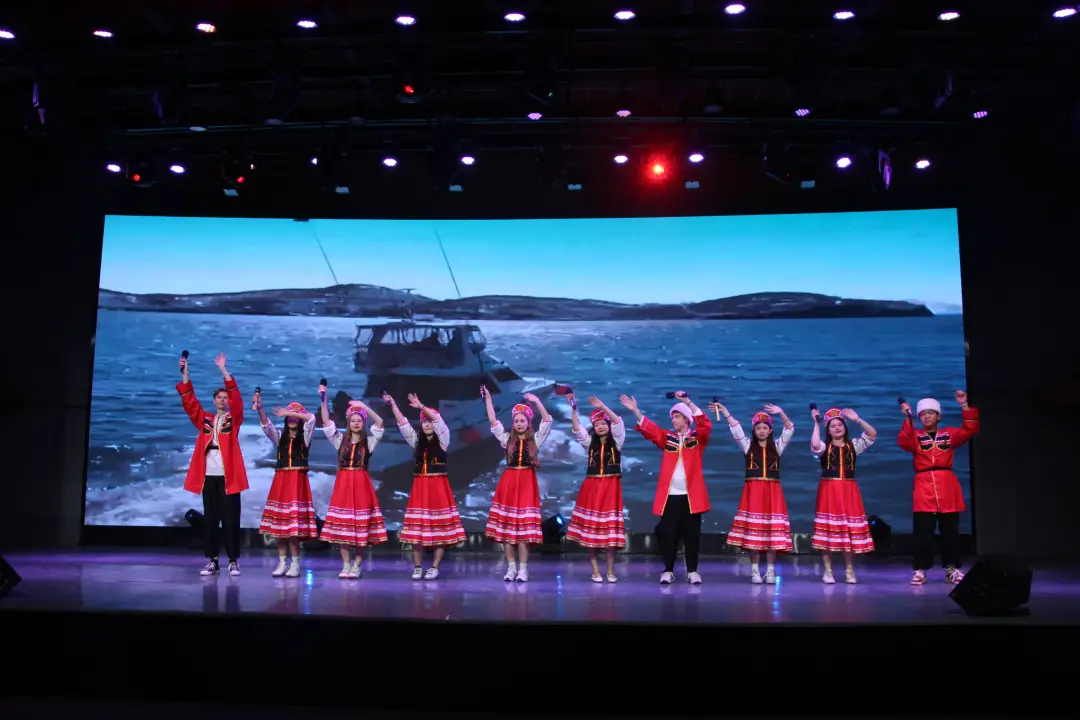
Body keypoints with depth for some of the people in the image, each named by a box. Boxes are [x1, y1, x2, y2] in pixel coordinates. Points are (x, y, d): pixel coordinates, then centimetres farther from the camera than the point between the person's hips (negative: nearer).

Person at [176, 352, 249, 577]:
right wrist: (184, 373, -3)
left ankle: (233, 561, 4)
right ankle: (212, 561, 12)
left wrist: (223, 369, -15)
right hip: (208, 476, 3)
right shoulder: (204, 419, 14)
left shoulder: (234, 419, 6)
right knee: (210, 520, 6)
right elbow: (189, 401, 6)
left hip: (228, 476, -3)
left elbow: (236, 397, -8)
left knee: (230, 520, -1)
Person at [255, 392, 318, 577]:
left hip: (297, 481, -4)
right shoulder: (280, 437, 15)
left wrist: (290, 412, -16)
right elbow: (266, 426, -2)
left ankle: (295, 563, -3)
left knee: (295, 523, -10)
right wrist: (260, 409, -18)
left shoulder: (305, 437, 5)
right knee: (279, 523, 1)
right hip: (280, 481, 4)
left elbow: (311, 418, -12)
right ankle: (282, 562, 8)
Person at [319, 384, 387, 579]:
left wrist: (364, 406, -15)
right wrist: (323, 400, -8)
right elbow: (326, 422, 2)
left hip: (361, 484, -2)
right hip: (342, 484, 2)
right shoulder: (340, 440, 9)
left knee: (361, 526, -1)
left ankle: (356, 566, 7)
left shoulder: (369, 442, 3)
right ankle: (345, 565, 10)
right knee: (342, 526, 2)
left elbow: (380, 423, -10)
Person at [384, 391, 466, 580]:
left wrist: (421, 406, -20)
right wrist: (392, 405, -6)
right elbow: (403, 424, 3)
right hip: (419, 488, 3)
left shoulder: (443, 440, 2)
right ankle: (417, 567, 10)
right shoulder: (416, 441, 12)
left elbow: (439, 420, -14)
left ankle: (434, 567, 4)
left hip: (438, 487, -3)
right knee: (417, 527, 1)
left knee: (440, 528, -3)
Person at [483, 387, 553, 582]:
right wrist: (488, 399, -2)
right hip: (508, 483, 2)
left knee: (525, 526, -5)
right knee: (506, 526, 0)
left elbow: (547, 421, -4)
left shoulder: (535, 439, 6)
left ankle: (523, 569, 0)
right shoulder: (507, 439, 10)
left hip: (527, 483, -2)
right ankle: (511, 567, 9)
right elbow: (493, 422, 3)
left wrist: (536, 401, -10)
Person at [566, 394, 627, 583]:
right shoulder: (590, 443, 11)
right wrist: (573, 408, -13)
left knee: (610, 528, -3)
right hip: (591, 488, 2)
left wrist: (603, 407, -19)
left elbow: (618, 423, -10)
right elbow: (577, 429, 0)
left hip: (611, 488, -2)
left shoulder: (616, 442, 5)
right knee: (590, 529, -1)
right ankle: (595, 571, 6)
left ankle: (611, 570, 3)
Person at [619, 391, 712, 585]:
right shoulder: (667, 437, 10)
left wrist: (688, 402, -21)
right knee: (668, 534, 3)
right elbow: (649, 429, 1)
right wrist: (636, 411, -13)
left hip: (691, 494, -2)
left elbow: (706, 425, -14)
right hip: (670, 495, 2)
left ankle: (692, 571, 14)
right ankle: (668, 571, 12)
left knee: (692, 535, 5)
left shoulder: (697, 438, 3)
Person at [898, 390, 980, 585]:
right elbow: (903, 441, -15)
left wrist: (965, 406, -10)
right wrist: (907, 418, -24)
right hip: (924, 487, -2)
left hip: (947, 486, 2)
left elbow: (970, 430, -3)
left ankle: (952, 568, 18)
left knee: (950, 532, 8)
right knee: (922, 532, -2)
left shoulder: (950, 434, 11)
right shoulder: (915, 436, 6)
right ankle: (919, 570, 3)